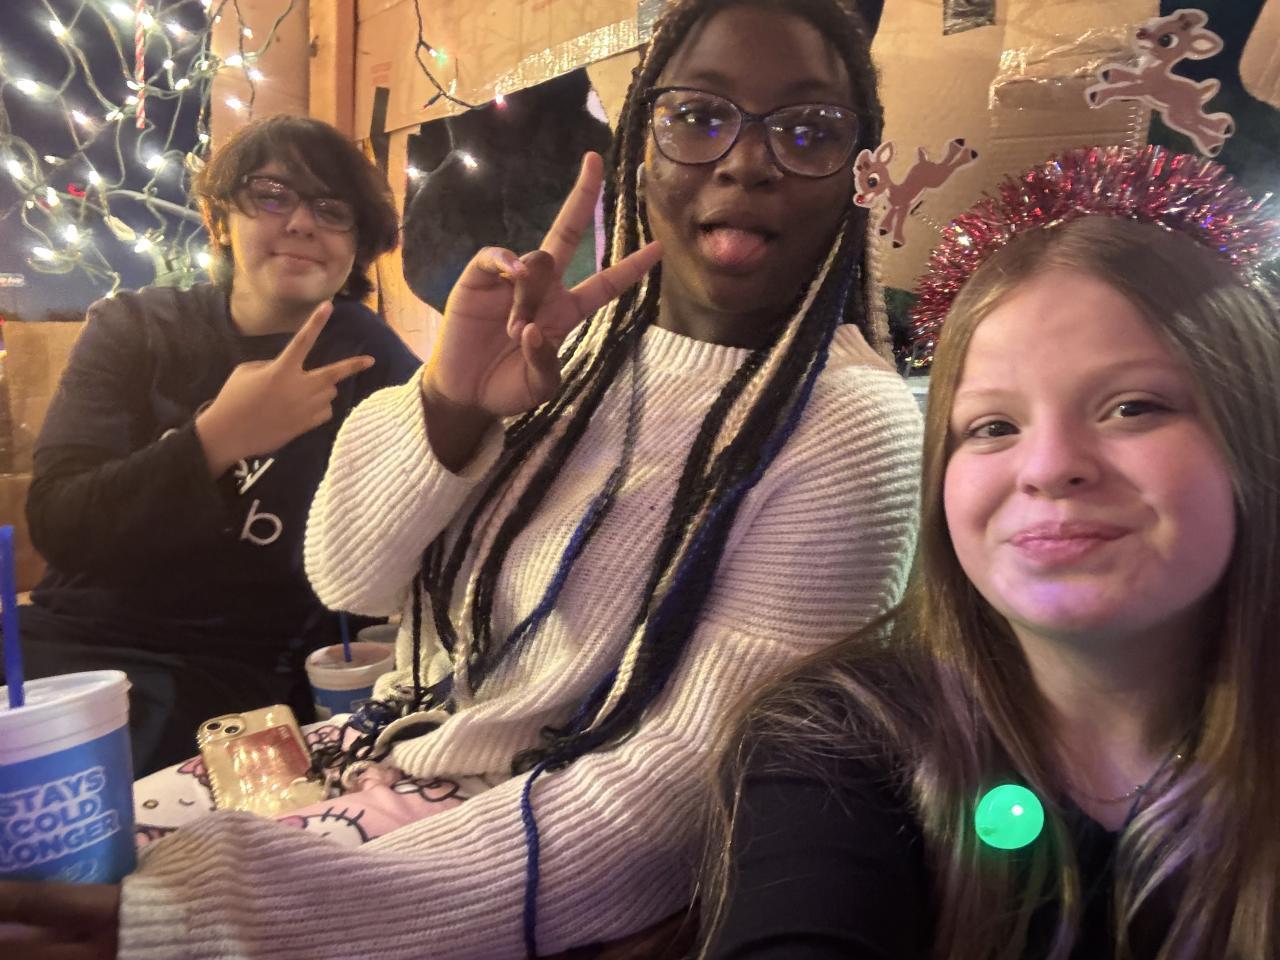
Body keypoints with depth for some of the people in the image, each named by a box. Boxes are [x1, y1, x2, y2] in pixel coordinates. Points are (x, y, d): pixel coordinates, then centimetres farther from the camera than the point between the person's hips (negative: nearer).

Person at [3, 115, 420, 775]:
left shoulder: (360, 353, 2)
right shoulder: (132, 330, 6)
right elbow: (57, 525, -8)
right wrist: (215, 438, -22)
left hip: (234, 672, -2)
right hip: (75, 638, 3)